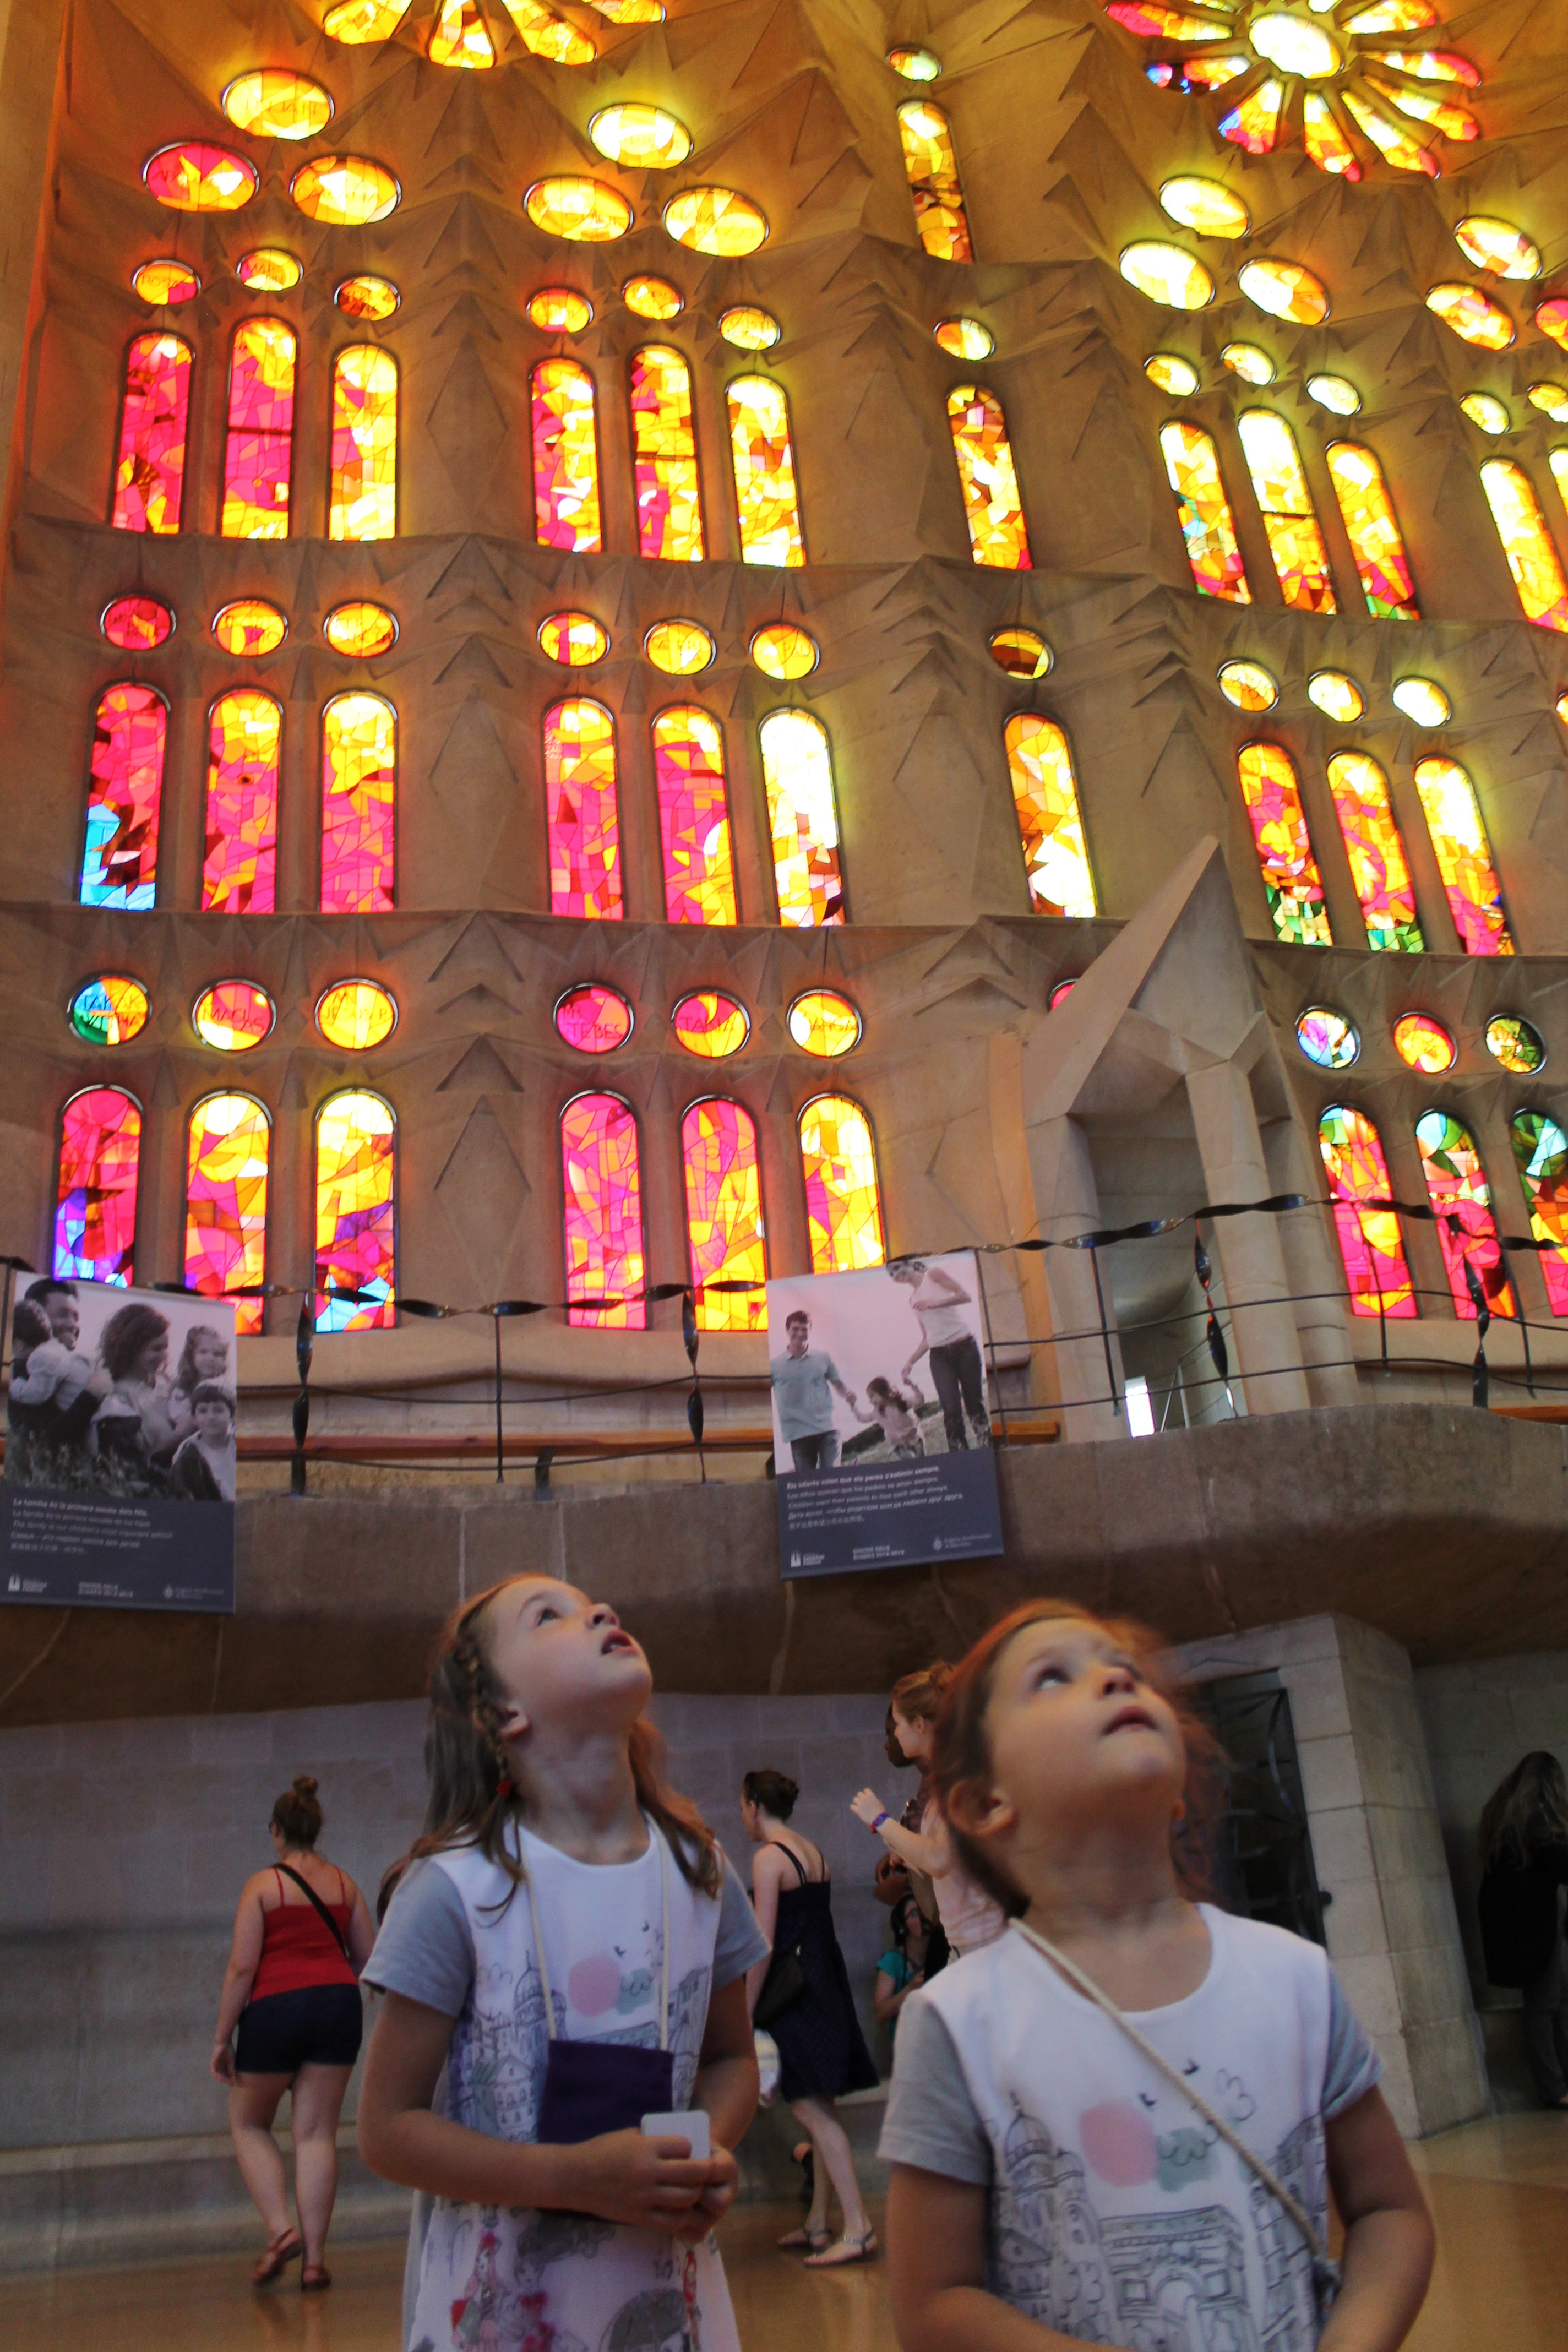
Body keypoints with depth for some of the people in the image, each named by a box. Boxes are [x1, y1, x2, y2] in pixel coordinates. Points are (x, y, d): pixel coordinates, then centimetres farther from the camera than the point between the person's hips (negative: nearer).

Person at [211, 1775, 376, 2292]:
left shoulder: (262, 1886, -2)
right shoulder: (344, 1884, 9)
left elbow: (242, 1967, -8)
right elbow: (369, 1958, 13)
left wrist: (222, 2037, -2)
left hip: (276, 2008, -3)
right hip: (339, 2003, 3)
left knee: (249, 2123, 18)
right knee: (316, 2133, 7)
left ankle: (281, 2229, 3)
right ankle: (314, 2259, 5)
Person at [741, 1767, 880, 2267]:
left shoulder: (768, 1857, -13)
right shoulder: (810, 1850, 12)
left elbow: (764, 1945, -16)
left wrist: (746, 2009, -12)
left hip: (797, 1995, -9)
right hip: (826, 1989, 9)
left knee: (810, 2111, -7)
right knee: (819, 2111, 13)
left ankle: (858, 2228, -9)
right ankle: (818, 2224, 19)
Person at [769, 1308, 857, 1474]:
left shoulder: (823, 1358, 7)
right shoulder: (775, 1365, 4)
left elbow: (838, 1384, 13)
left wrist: (848, 1394, -9)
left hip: (826, 1429, 0)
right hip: (798, 1433, 0)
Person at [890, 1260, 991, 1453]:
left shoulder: (934, 1274, 5)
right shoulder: (913, 1299, 19)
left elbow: (966, 1296, -8)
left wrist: (934, 1303, -17)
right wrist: (911, 1361, 9)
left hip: (964, 1347, -4)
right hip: (939, 1355, 4)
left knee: (974, 1406, -3)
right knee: (951, 1410, -11)